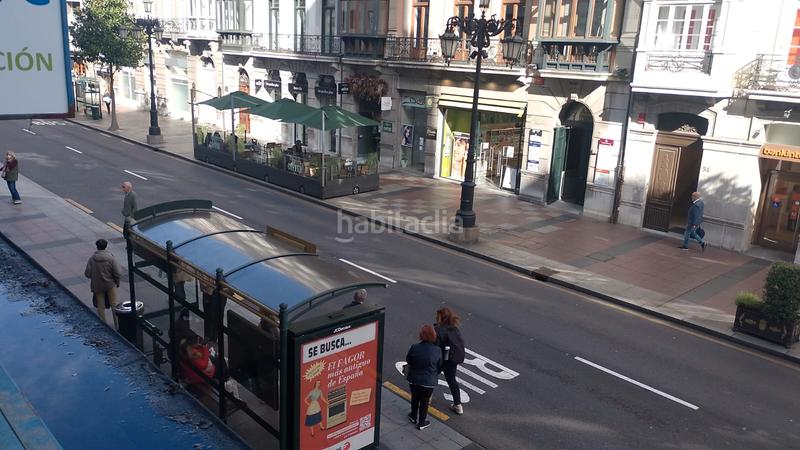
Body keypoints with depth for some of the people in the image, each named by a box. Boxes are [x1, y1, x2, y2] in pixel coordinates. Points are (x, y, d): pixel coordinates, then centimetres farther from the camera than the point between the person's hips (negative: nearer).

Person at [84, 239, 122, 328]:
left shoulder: (92, 259, -13)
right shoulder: (111, 258, -16)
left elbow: (87, 274, -9)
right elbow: (118, 273, -14)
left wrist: (94, 277, 12)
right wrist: (117, 282, 4)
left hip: (97, 286, 1)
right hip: (110, 285, -1)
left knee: (101, 306, 15)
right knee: (114, 305, 12)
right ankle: (117, 325, 17)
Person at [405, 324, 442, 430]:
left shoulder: (414, 348, -22)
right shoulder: (437, 350, -20)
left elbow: (408, 360, -4)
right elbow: (439, 367, -6)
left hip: (414, 379, 1)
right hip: (429, 381, -1)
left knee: (415, 398, 25)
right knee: (425, 401, 18)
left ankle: (414, 416, 46)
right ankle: (421, 422, 31)